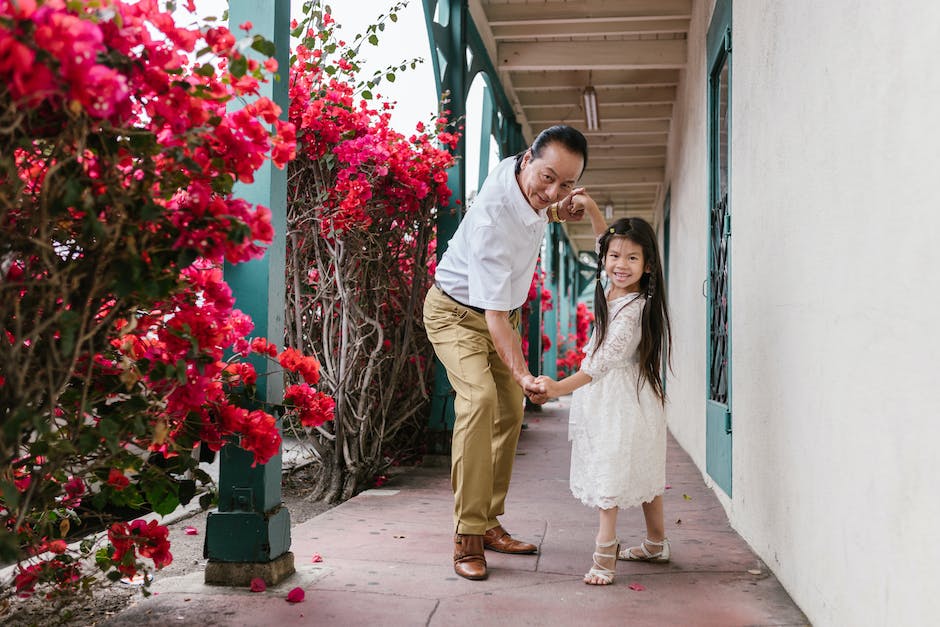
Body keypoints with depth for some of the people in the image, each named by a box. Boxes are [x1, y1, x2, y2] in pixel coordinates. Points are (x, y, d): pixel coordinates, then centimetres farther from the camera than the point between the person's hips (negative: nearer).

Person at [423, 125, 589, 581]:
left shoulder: (519, 171, -14)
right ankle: (467, 536, -24)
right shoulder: (492, 219, -37)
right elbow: (494, 315, -38)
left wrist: (555, 213, -8)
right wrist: (522, 375, -50)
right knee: (479, 397, -28)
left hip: (502, 312, 8)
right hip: (457, 313, -8)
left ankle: (489, 524, 17)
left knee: (510, 412, 6)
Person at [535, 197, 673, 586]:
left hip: (622, 398, -9)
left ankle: (604, 553, -4)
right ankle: (656, 543, 28)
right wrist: (590, 207, 3)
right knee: (641, 470, 16)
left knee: (611, 470, -8)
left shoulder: (634, 308, -23)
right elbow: (604, 239, 18)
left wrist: (561, 387, -37)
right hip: (606, 397, 9)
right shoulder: (614, 290, 3)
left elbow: (603, 362, -30)